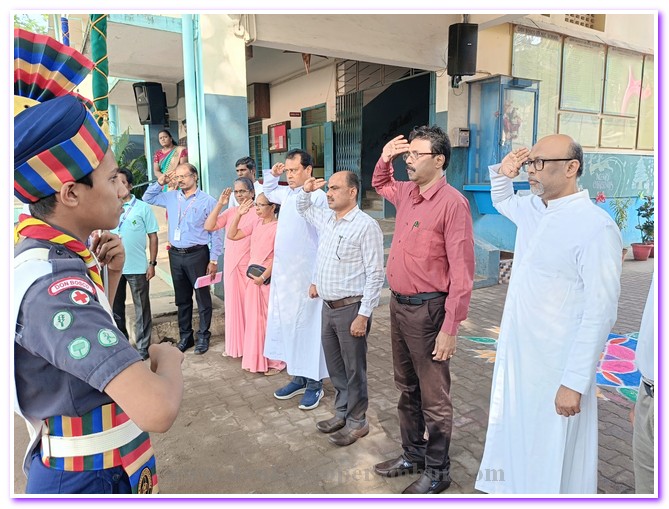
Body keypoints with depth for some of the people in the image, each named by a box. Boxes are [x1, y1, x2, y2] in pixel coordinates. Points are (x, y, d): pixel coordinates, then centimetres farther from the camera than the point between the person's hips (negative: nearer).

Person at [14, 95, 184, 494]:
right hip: (89, 478, -9)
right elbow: (157, 410, -43)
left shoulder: (47, 255, -1)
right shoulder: (51, 284, -32)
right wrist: (169, 360, -21)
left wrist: (111, 272, -2)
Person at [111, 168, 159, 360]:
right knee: (115, 308, 15)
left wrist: (152, 263, -8)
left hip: (138, 267, -3)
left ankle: (143, 347, 17)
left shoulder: (143, 207, -3)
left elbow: (153, 236, -3)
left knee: (142, 309, 5)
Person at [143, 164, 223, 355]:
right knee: (182, 298, 14)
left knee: (202, 297, 3)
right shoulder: (171, 197, 9)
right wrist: (159, 182, 7)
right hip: (175, 255, 5)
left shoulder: (207, 201, -6)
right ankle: (185, 336, 27)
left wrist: (214, 260, -9)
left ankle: (203, 337, 17)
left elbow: (215, 233, -7)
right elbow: (147, 198, 23)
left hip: (197, 254, -5)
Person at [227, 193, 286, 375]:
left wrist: (263, 277, -17)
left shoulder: (278, 227, -12)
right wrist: (239, 215, 2)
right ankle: (256, 359, 26)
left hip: (268, 279, -7)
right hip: (252, 278, 7)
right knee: (253, 319, 13)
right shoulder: (256, 224, 8)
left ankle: (275, 361, 15)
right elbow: (232, 235, 11)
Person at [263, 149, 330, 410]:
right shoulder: (286, 193, 10)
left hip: (305, 275, -8)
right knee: (286, 325, 15)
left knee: (307, 327, 1)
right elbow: (268, 191, 34)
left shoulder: (317, 196, -15)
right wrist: (272, 173, 14)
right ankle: (298, 377, 29)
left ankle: (315, 383, 16)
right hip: (282, 273, 8)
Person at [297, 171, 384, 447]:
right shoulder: (326, 219, 9)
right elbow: (303, 208, 31)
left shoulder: (366, 225, -15)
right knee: (335, 366, 18)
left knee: (354, 369, 6)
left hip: (351, 308, -7)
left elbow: (375, 275, -17)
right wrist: (306, 189, 10)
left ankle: (357, 422, 24)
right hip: (328, 307, 8)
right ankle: (342, 413, 35)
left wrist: (363, 315, -19)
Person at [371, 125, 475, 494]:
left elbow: (461, 271, -19)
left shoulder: (452, 203, -16)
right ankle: (413, 455, 40)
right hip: (398, 305, 8)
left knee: (434, 398, 7)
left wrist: (450, 328, -19)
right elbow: (380, 185, 33)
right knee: (406, 388, 21)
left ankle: (437, 472, 27)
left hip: (427, 310, -8)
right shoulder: (406, 193, 8)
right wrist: (384, 158, 13)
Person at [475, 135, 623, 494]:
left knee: (552, 463, 10)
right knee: (514, 446, 23)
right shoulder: (531, 208, 4)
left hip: (556, 368, -7)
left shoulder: (595, 227, -19)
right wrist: (503, 173, 7)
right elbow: (502, 202, 29)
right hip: (515, 356, 8)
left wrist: (574, 383, -19)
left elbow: (600, 313, -20)